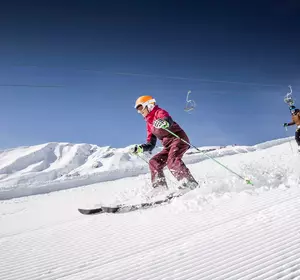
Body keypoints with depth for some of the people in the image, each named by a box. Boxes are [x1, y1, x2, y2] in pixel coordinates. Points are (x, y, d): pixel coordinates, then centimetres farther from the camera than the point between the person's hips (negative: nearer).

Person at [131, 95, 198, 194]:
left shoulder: (159, 112, -4)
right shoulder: (149, 123, 21)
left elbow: (169, 121, -30)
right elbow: (151, 145, 22)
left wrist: (164, 123, -53)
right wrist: (140, 149, 6)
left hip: (179, 139, -9)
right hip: (168, 145, 9)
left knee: (172, 160, -32)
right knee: (154, 162, 2)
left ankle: (189, 183, -40)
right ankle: (161, 189, -2)